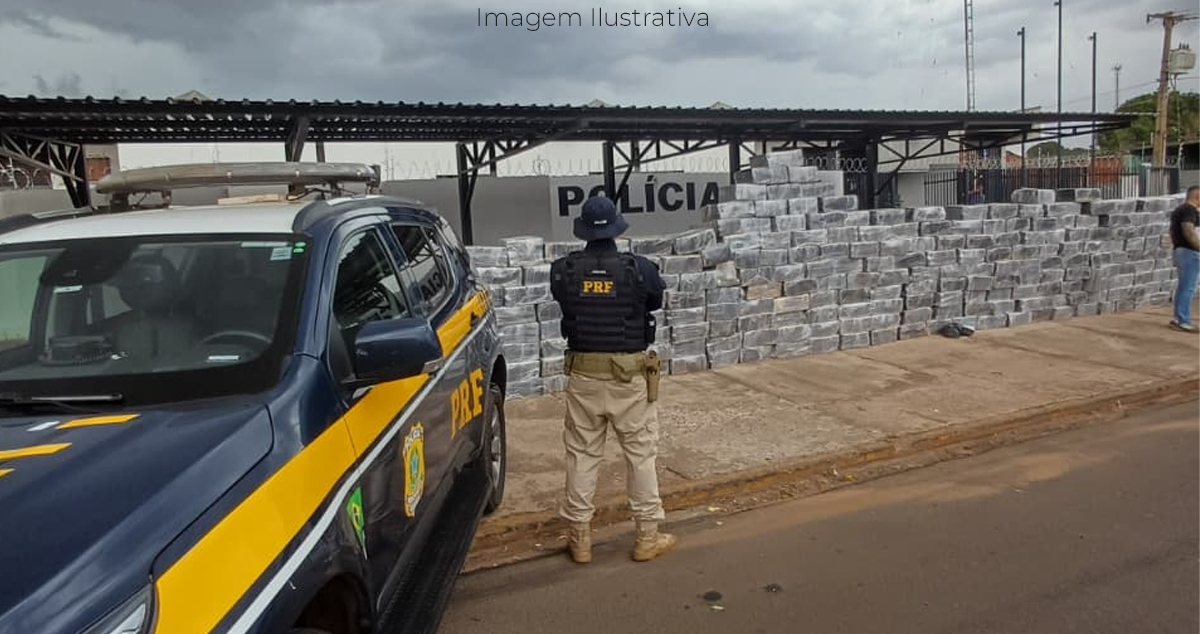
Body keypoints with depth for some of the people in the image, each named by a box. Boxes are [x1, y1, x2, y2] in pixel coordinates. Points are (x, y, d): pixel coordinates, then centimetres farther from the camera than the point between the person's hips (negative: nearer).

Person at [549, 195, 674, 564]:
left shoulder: (563, 270, -7)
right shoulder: (639, 270, -11)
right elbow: (656, 301, 8)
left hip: (583, 374, 2)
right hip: (630, 376, -2)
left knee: (582, 455, 13)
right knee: (640, 453, 11)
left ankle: (580, 537, 22)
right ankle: (648, 536, 20)